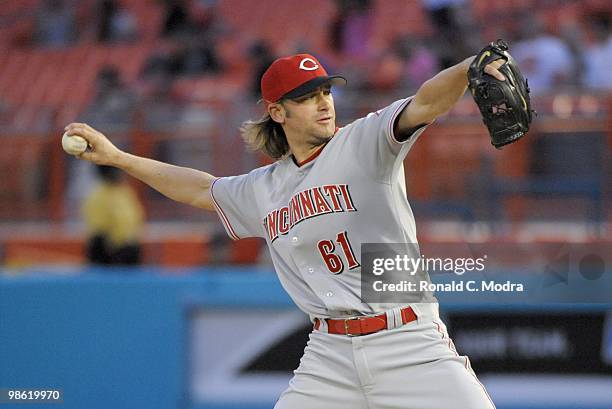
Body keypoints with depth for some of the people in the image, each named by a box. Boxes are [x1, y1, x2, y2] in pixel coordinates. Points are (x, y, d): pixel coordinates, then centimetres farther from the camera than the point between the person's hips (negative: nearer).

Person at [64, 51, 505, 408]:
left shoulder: (365, 142, -2)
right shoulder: (264, 190, 13)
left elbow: (425, 103, -20)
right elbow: (202, 189, 32)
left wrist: (469, 68, -40)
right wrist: (117, 157, 35)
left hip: (410, 344, -4)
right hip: (331, 355, 4)